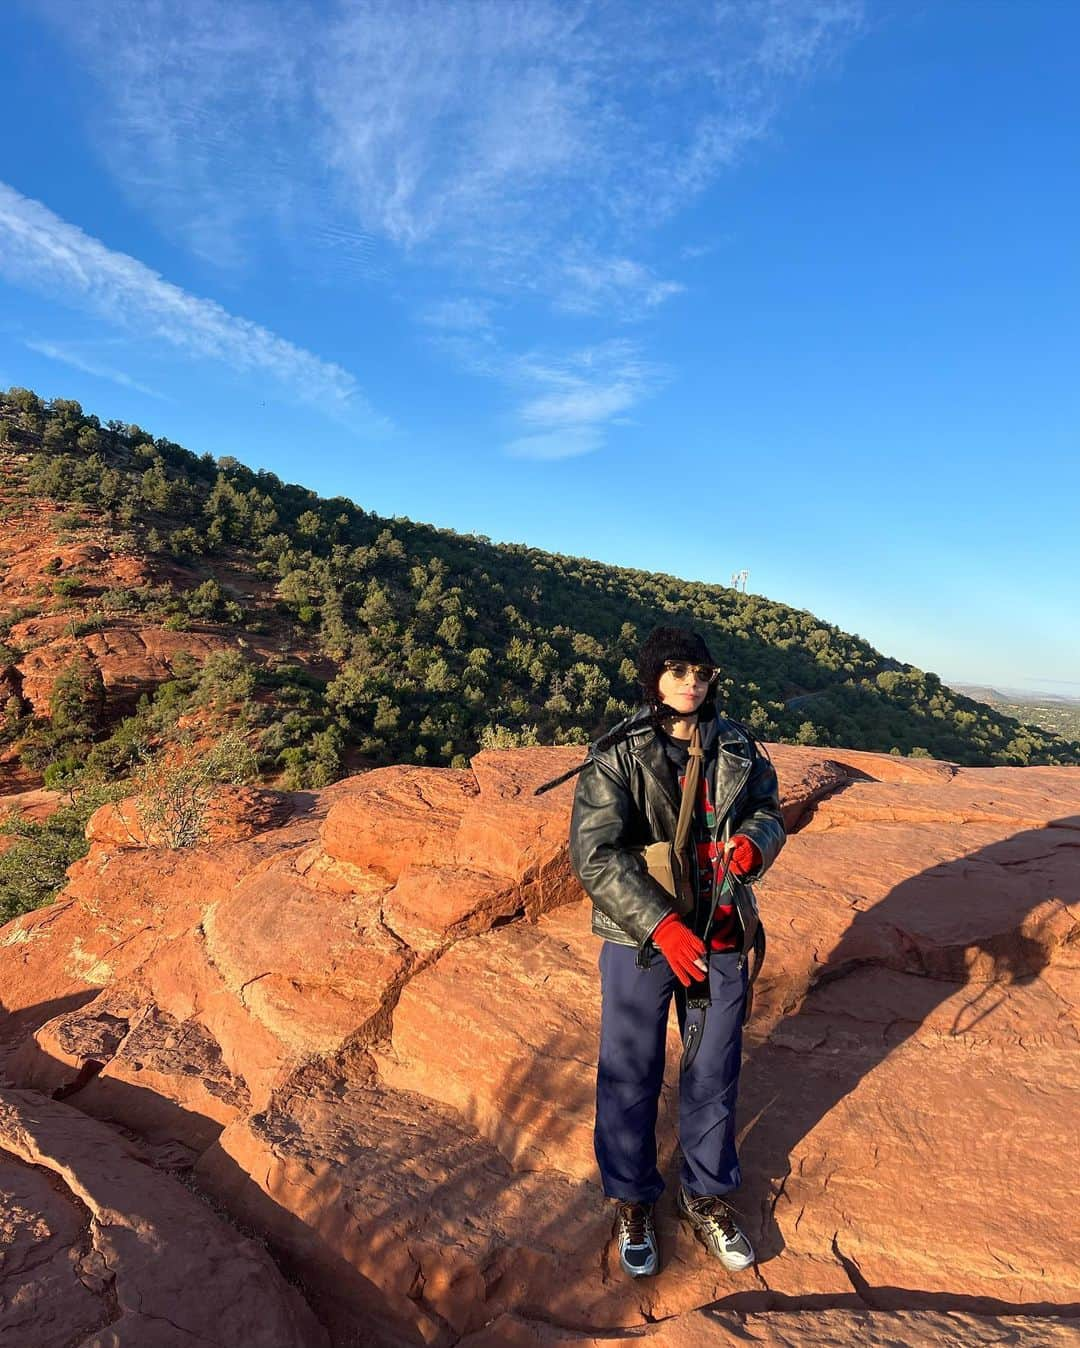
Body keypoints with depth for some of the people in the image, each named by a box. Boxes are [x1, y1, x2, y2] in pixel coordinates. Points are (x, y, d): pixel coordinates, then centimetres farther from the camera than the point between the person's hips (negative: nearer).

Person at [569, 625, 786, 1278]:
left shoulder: (737, 746, -1)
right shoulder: (618, 756, -14)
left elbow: (769, 808, 11)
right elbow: (594, 853, -19)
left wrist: (755, 841, -14)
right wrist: (661, 925, -28)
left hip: (721, 933, 4)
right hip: (639, 939, -3)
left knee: (715, 1071, 19)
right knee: (631, 1075, 13)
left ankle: (706, 1195, 44)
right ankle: (632, 1201, 39)